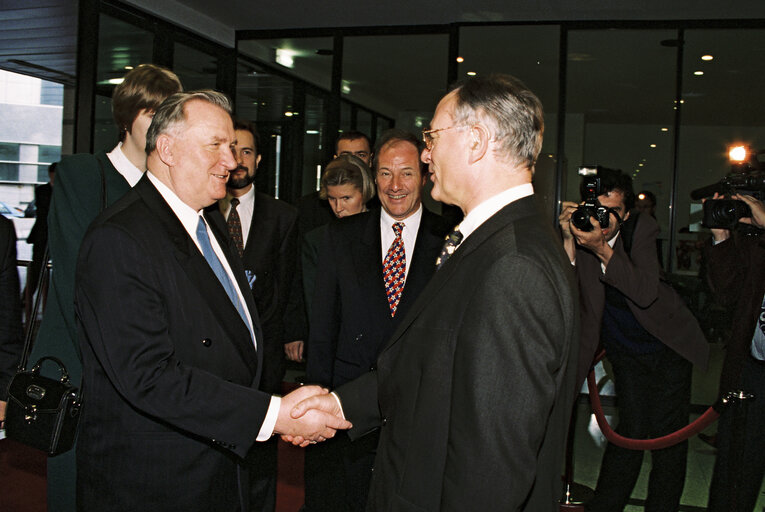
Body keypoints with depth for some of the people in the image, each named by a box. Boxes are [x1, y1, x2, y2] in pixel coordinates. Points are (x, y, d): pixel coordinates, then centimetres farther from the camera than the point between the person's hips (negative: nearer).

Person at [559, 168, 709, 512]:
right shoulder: (579, 233, -11)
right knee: (633, 429, -4)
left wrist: (602, 249, -38)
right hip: (626, 352, 0)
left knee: (668, 434, 3)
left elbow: (646, 293, -27)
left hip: (669, 347, 0)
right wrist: (569, 241, -34)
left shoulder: (642, 228, -14)